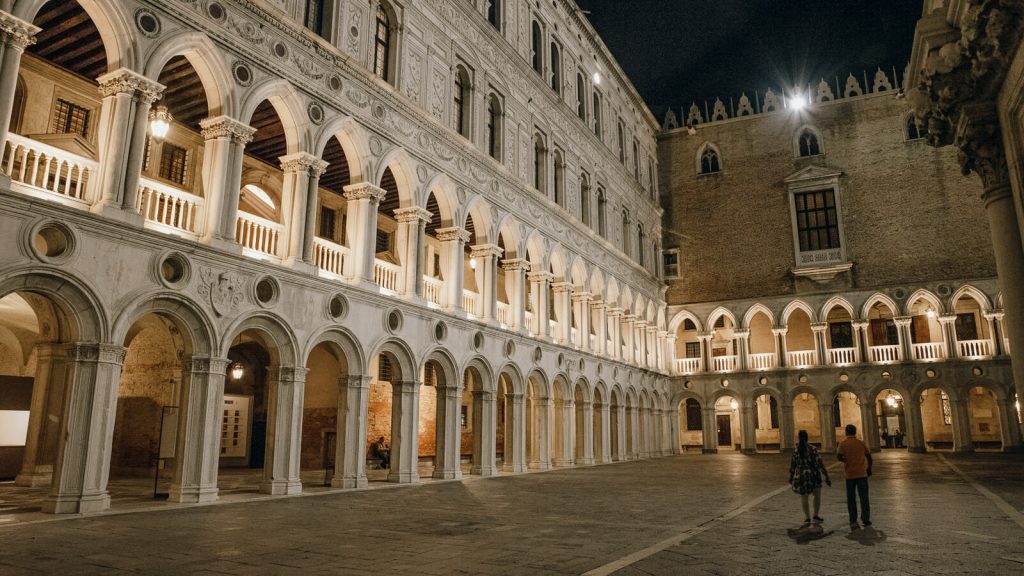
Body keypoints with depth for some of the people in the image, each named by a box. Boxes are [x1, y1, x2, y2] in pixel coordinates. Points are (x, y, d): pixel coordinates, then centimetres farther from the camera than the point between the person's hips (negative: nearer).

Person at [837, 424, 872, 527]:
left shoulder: (843, 444, -5)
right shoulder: (861, 443, 1)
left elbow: (839, 457, -16)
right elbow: (869, 457, 5)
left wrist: (845, 460, 6)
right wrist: (869, 469, 21)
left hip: (850, 474, -1)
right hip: (862, 473, 1)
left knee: (851, 498, 7)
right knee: (864, 497, 8)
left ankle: (853, 521, 6)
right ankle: (866, 519, 6)